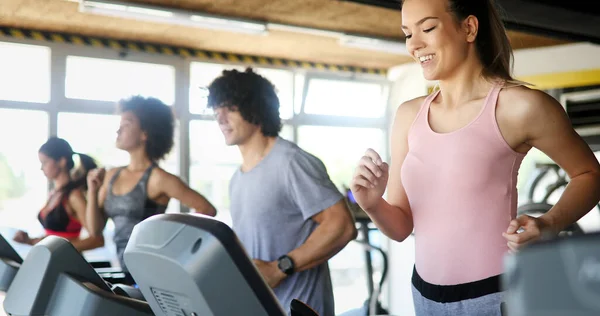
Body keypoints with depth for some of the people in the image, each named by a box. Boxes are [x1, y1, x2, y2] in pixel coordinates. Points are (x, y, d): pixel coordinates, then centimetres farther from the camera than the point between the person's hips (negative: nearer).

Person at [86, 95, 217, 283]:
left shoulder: (158, 178, -11)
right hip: (125, 273, 6)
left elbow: (207, 210, -13)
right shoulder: (112, 176, 9)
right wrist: (92, 190, -2)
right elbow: (95, 230, 9)